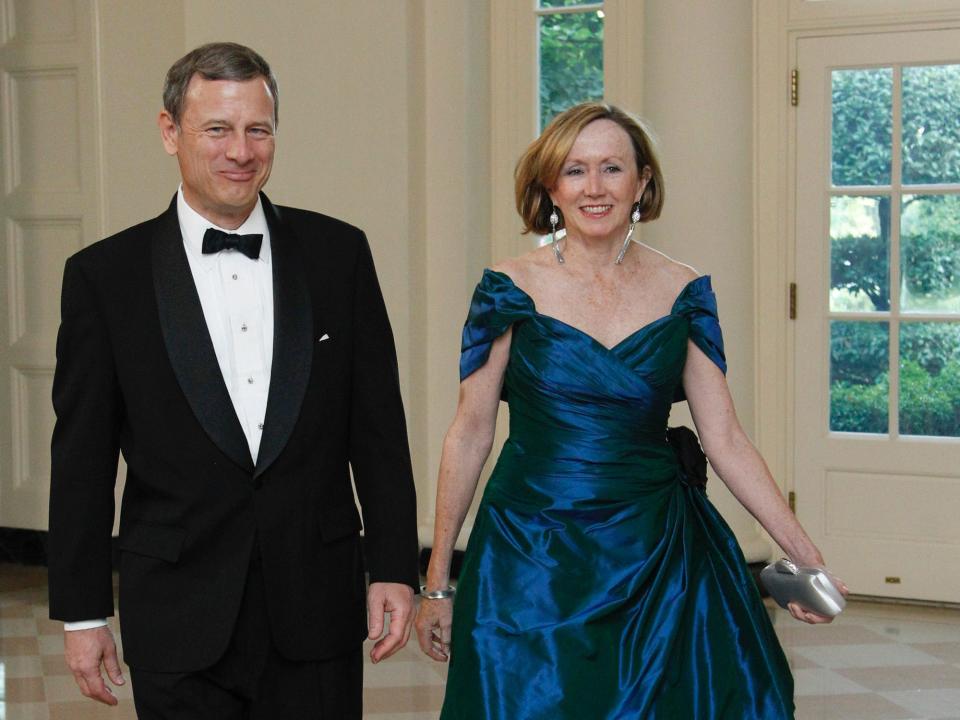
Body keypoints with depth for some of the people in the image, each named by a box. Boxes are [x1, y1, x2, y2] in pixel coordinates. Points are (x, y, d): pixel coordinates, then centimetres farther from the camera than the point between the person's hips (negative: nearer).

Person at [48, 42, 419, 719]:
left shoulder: (337, 252, 3)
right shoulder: (106, 274, -1)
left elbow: (378, 426, 5)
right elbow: (82, 460, 1)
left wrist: (393, 567, 0)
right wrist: (82, 612, 1)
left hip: (317, 612, 1)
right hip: (179, 622, -1)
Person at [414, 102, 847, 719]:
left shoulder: (684, 293, 2)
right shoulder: (511, 290, -4)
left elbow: (725, 439, 1)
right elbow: (470, 434, -1)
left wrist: (803, 552, -7)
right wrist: (438, 581, -1)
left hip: (657, 562, 2)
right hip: (530, 563, -2)